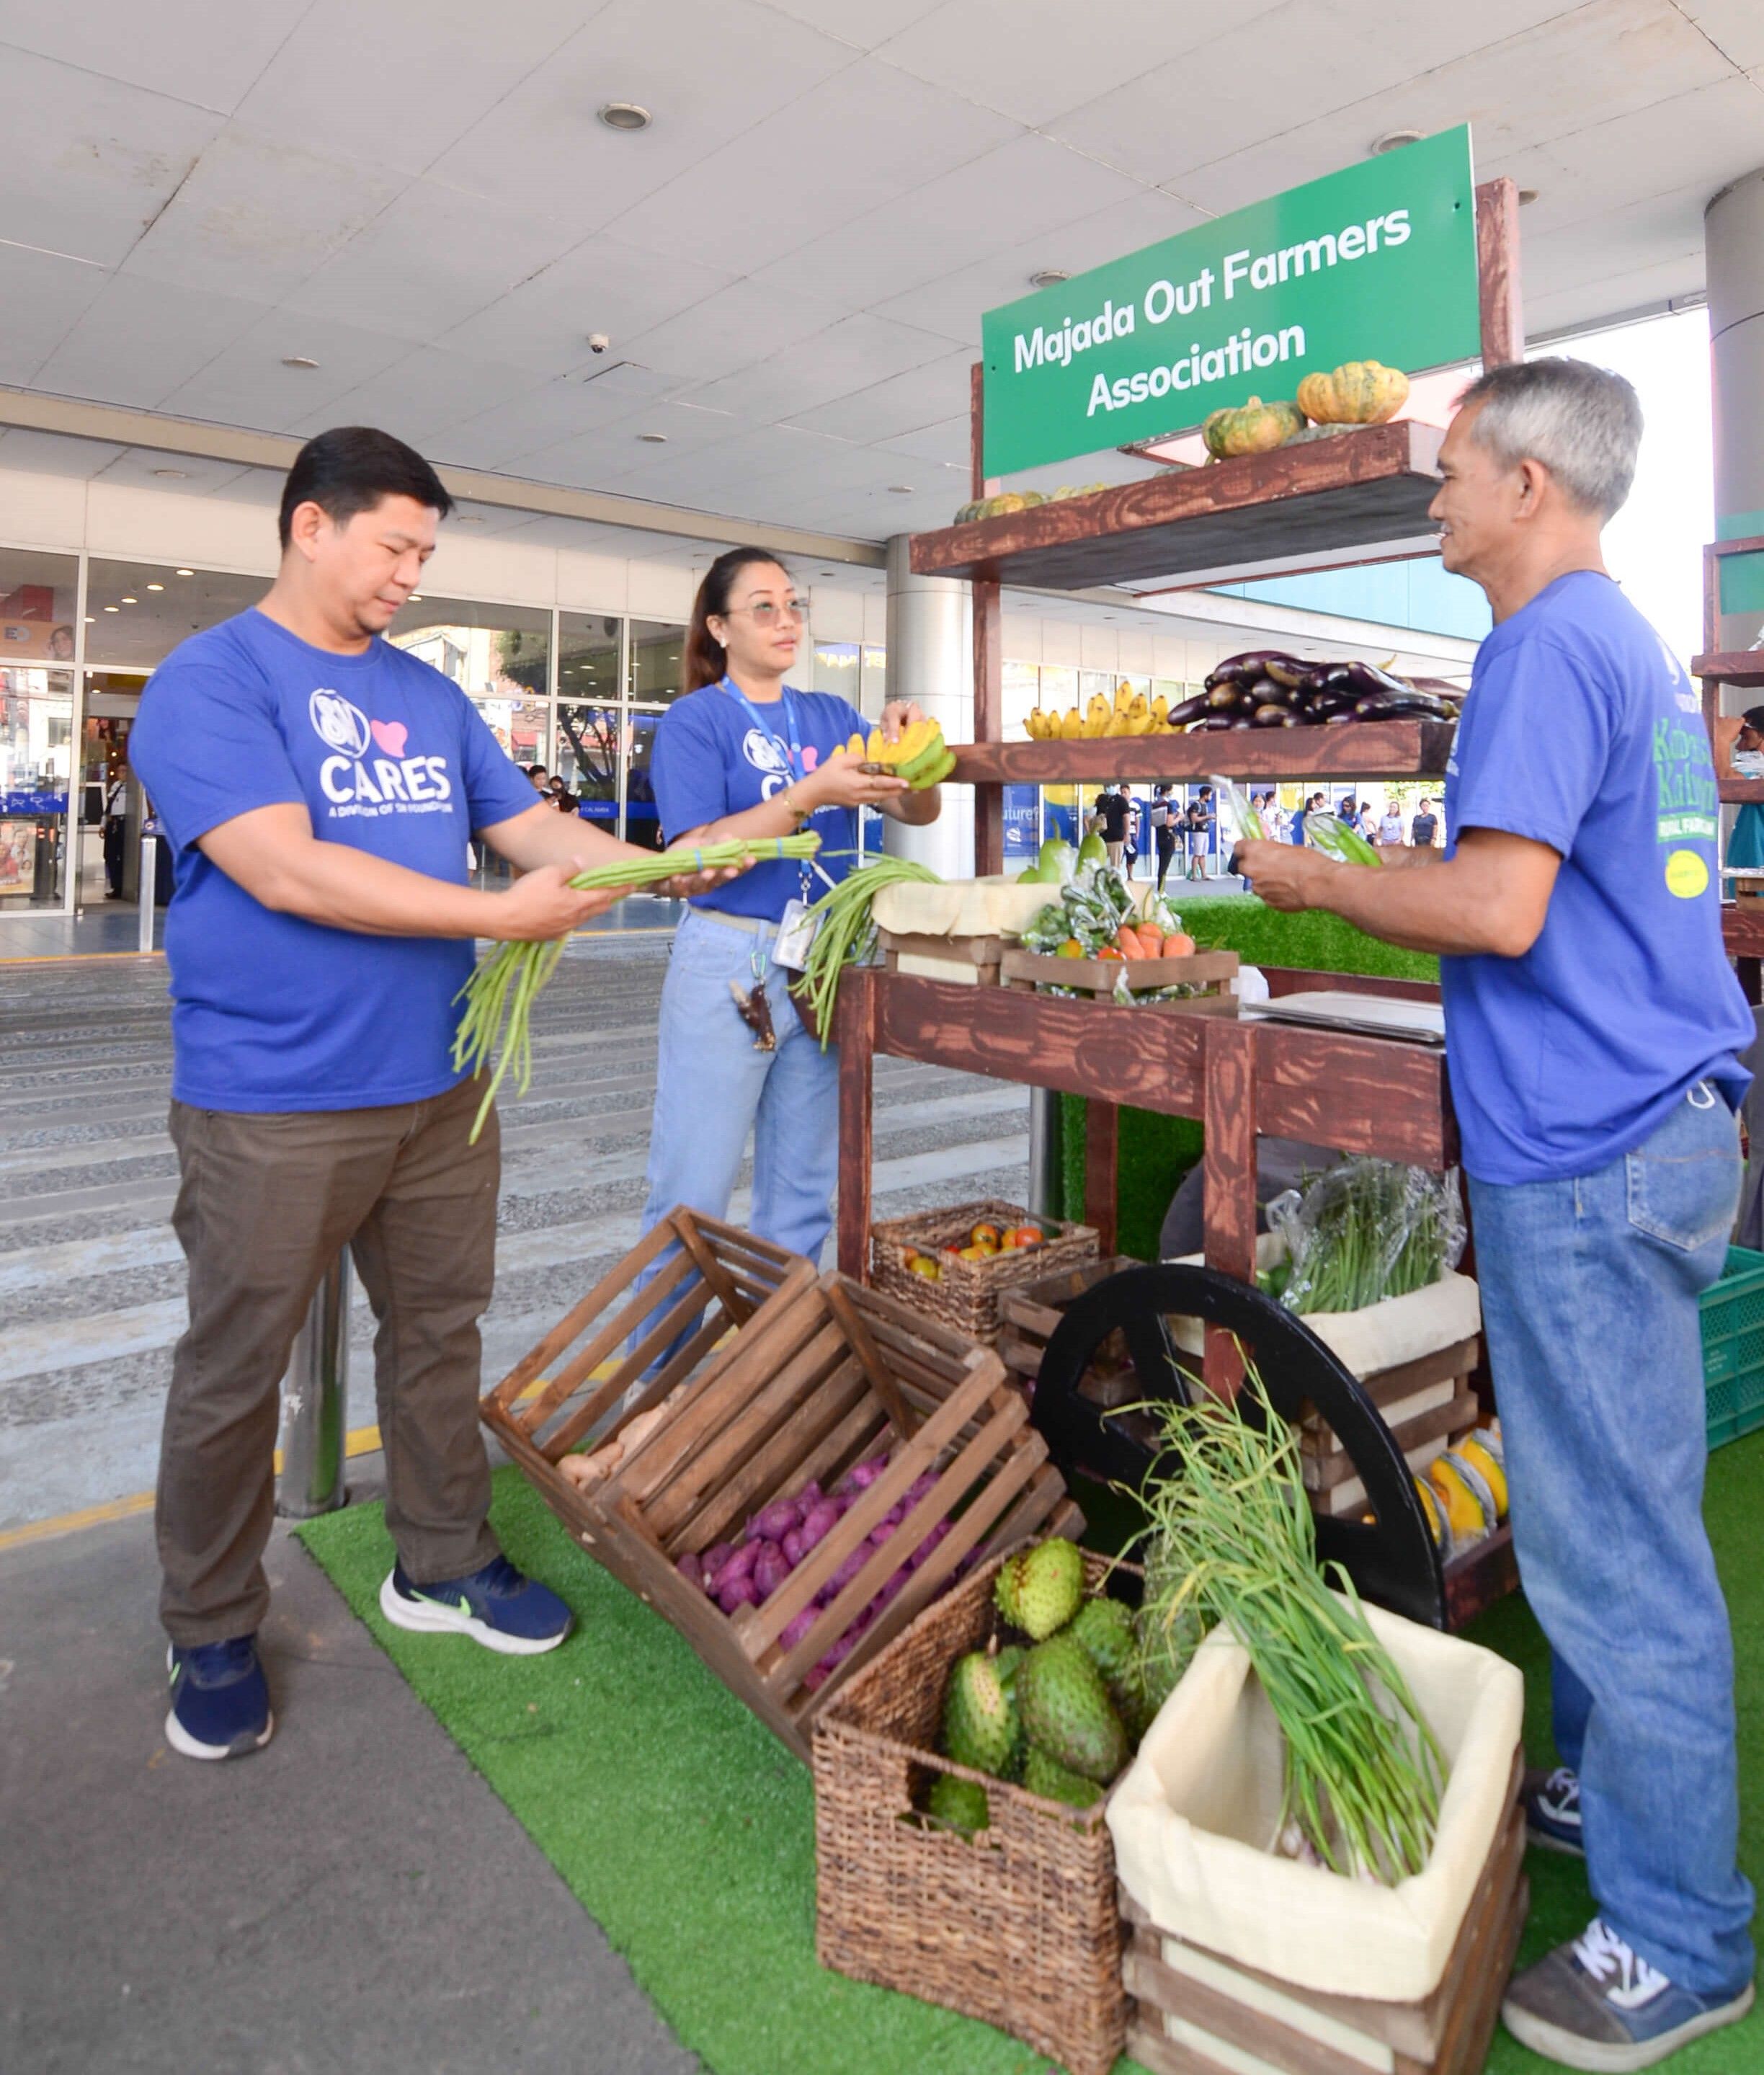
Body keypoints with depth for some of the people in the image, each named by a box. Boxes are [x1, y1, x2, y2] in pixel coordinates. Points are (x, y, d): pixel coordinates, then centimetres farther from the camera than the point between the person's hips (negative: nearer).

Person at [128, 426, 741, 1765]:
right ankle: (213, 1635, 27)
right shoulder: (210, 680, -9)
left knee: (440, 1331, 16)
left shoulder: (431, 694, 12)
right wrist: (505, 916, -22)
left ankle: (441, 1564, 35)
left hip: (438, 1088, 7)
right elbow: (285, 869, -21)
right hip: (273, 1106, -6)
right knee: (235, 1370, 7)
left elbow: (529, 823, 13)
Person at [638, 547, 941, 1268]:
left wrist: (903, 745, -13)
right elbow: (699, 855, -15)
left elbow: (919, 811, 7)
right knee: (693, 1196, -1)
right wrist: (811, 793, -23)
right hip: (730, 961, -5)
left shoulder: (830, 715, 12)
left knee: (803, 1191, 13)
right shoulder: (694, 720, -3)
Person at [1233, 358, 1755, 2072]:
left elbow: (1500, 908, -23)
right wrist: (1373, 882, 21)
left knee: (1614, 1542, 1)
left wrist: (1311, 880, -10)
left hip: (1587, 1155, -10)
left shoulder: (1549, 646, -14)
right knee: (1621, 1511, 20)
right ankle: (1599, 1793, 37)